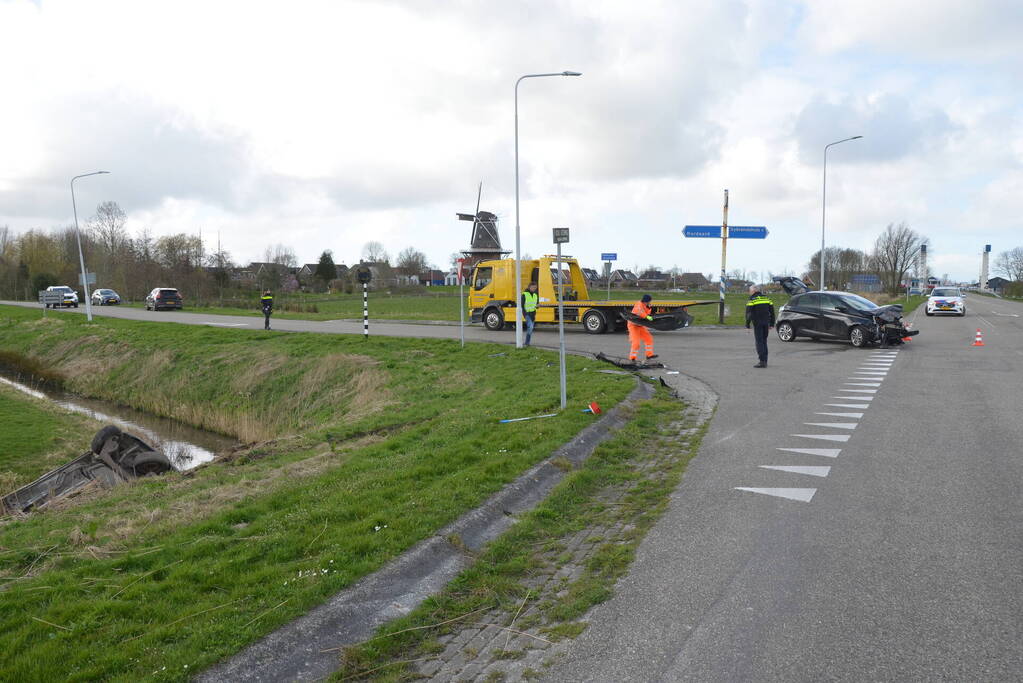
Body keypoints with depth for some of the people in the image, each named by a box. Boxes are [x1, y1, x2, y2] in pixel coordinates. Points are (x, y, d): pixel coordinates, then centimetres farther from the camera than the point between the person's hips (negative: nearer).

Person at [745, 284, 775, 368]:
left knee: (759, 341, -4)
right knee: (764, 341, 13)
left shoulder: (752, 300, -5)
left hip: (757, 323, -6)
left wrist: (747, 326, -8)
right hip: (766, 323, 6)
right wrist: (771, 324, 17)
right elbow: (772, 312, 13)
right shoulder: (766, 298, 13)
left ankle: (762, 361, -10)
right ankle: (765, 361, 15)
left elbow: (748, 314, -10)